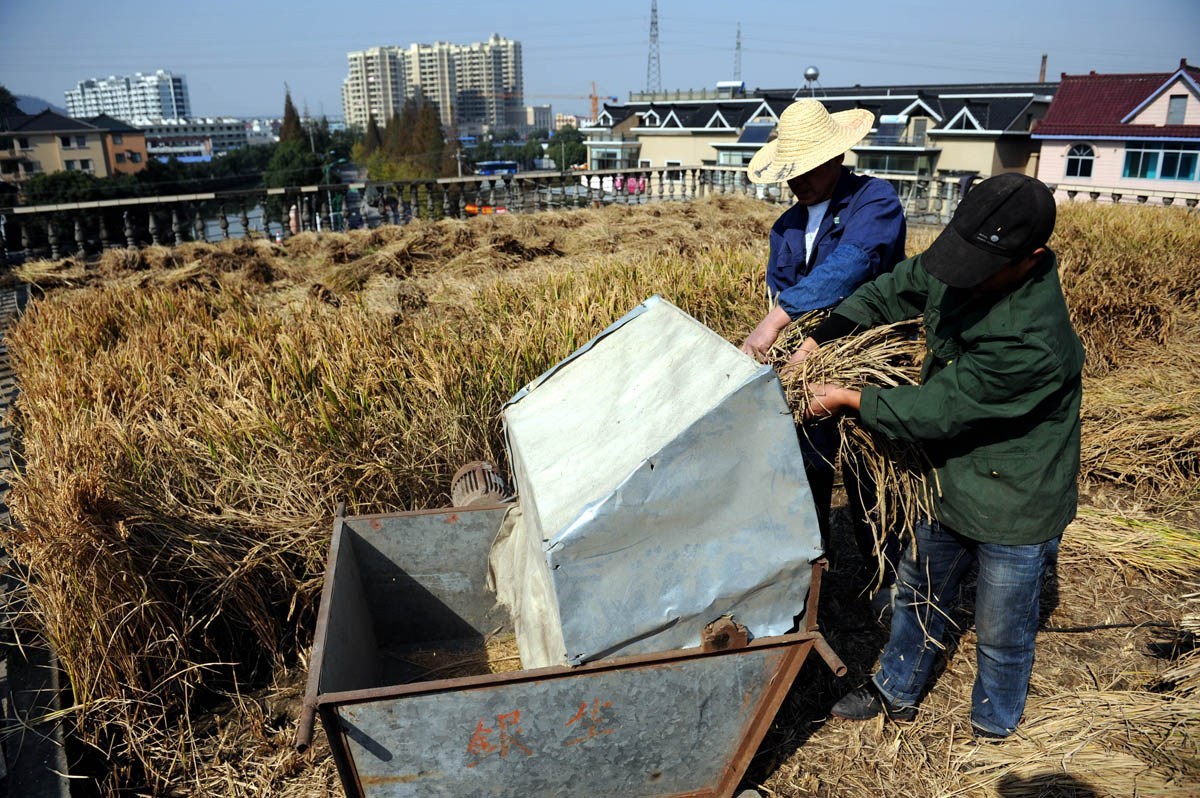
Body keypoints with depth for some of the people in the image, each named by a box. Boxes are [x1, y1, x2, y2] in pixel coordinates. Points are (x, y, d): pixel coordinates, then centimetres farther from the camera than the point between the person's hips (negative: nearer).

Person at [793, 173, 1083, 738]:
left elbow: (935, 409, -30)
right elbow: (889, 292, 2)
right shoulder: (957, 271, -14)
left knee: (1001, 634, 15)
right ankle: (896, 693, 48)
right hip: (951, 487, 8)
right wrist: (819, 340, -9)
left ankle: (993, 729, 43)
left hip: (1015, 511, -7)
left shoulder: (1033, 344, -37)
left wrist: (848, 399, -19)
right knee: (917, 594, 24)